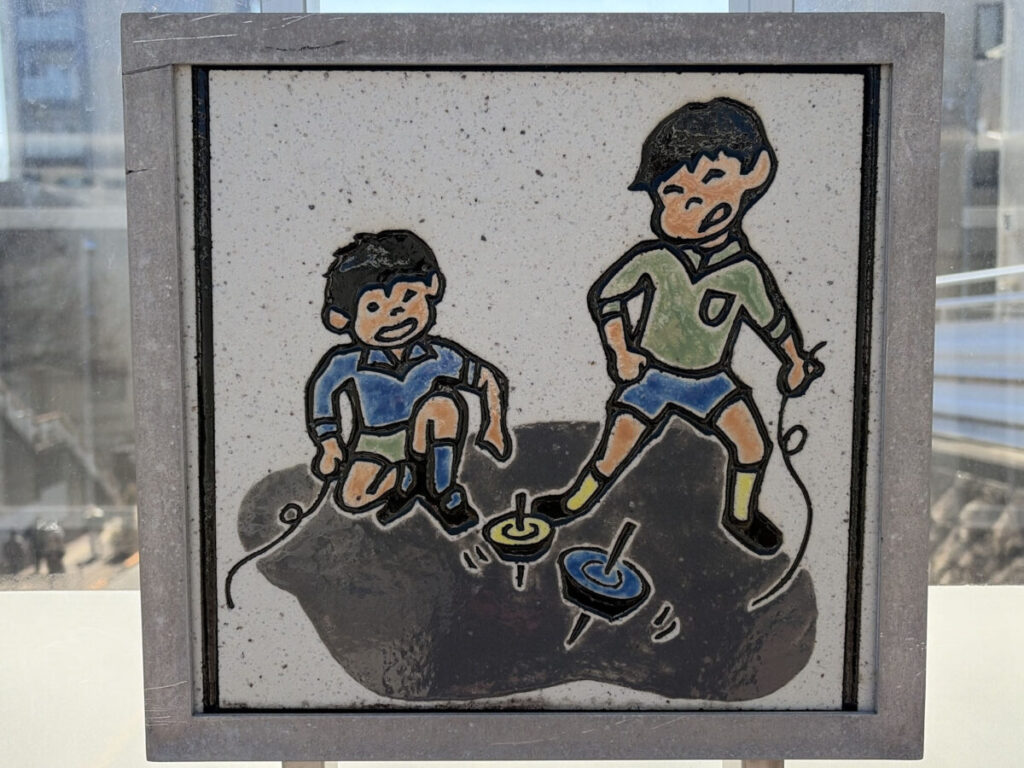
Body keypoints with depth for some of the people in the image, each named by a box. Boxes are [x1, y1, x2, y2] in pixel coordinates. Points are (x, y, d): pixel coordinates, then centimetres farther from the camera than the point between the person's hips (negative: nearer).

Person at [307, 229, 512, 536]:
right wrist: (329, 442, 3)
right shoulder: (348, 364, -15)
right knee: (350, 498, -24)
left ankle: (443, 491, -13)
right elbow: (321, 390, 4)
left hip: (426, 443, 0)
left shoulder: (438, 357, -14)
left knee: (442, 403, -30)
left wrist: (494, 425, -4)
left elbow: (489, 379, -3)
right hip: (375, 448, 0)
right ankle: (407, 477, 6)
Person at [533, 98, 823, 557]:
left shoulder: (745, 271, -12)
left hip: (711, 379, 1)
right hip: (650, 375, -1)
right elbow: (604, 295, -3)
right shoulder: (653, 260, -15)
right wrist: (620, 351, -5)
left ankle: (740, 515, 19)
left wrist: (795, 359, 15)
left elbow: (771, 318, 5)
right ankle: (576, 503, 28)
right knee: (617, 446, 3)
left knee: (752, 441, -6)